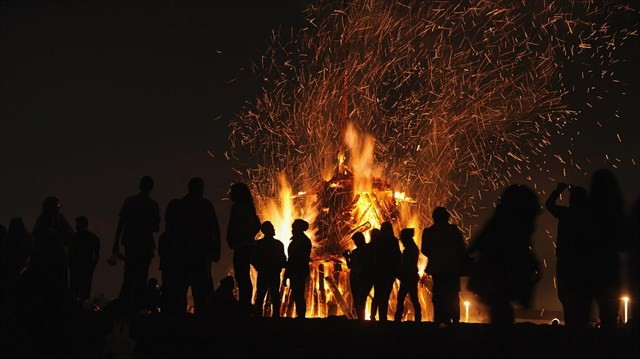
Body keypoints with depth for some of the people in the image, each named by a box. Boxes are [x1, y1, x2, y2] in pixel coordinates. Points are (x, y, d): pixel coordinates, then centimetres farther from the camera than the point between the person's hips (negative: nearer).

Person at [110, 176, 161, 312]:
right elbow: (156, 228, 2)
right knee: (141, 278, -1)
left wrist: (116, 246, 7)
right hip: (145, 245, -2)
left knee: (128, 277, 8)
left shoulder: (129, 201, 8)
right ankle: (137, 307, -10)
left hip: (130, 244, 3)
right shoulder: (152, 204, 1)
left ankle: (124, 306, -2)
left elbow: (120, 224, 5)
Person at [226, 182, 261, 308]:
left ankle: (244, 306, -15)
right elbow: (257, 225, 23)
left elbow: (232, 227, -17)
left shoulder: (237, 207, -10)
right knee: (244, 277, 14)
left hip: (240, 246, -9)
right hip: (249, 244, 9)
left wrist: (230, 241, -3)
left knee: (241, 277, -11)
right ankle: (246, 305, 16)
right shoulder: (249, 207, 16)